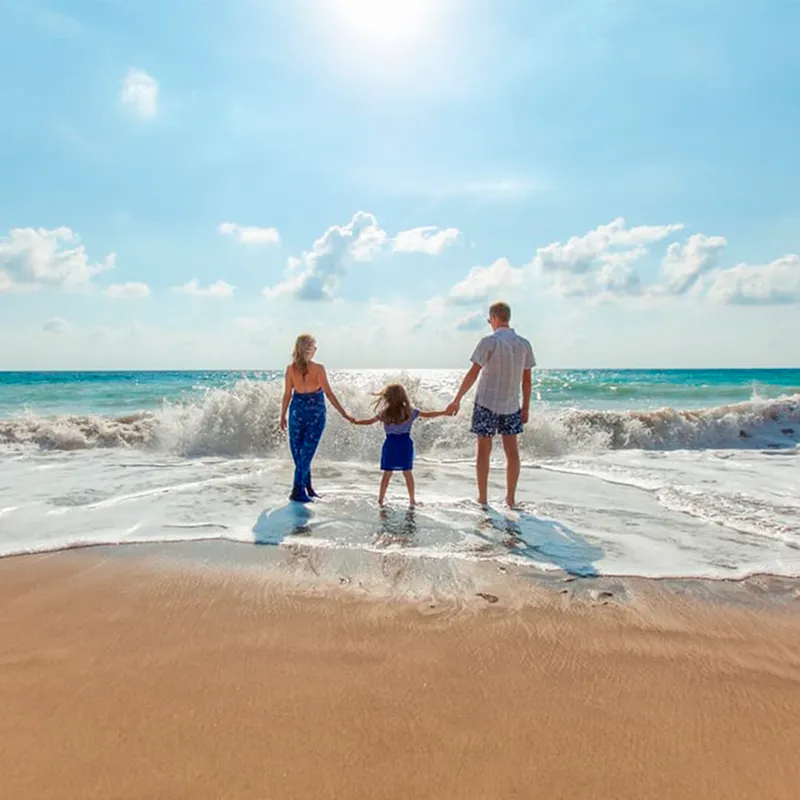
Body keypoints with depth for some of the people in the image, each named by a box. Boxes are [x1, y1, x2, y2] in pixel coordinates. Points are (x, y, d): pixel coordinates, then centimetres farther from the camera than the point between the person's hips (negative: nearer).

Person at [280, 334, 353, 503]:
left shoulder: (290, 369, -3)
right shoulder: (318, 368, -12)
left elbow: (287, 394, 0)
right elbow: (329, 394, -14)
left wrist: (282, 416, 11)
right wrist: (344, 414, -10)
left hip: (297, 410, 3)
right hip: (315, 412, -3)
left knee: (298, 451, 14)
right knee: (307, 452, 2)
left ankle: (307, 487, 22)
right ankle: (297, 490, 0)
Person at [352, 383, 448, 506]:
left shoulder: (384, 413, -6)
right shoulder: (410, 412, -5)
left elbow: (369, 421, 5)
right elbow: (428, 415, 2)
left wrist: (355, 421, 21)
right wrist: (444, 412, 14)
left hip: (390, 444, 0)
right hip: (405, 445, 0)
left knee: (387, 473, 8)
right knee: (408, 473, 9)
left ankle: (381, 499, 13)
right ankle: (412, 499, 16)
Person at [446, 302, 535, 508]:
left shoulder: (489, 341, -11)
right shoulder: (524, 344, 4)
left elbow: (473, 374, -13)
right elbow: (527, 380, 6)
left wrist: (457, 400, -7)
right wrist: (526, 407, 13)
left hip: (487, 403, -4)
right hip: (511, 405, 4)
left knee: (484, 450, 5)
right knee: (512, 451, 10)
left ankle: (483, 498, 11)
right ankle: (510, 498, 15)